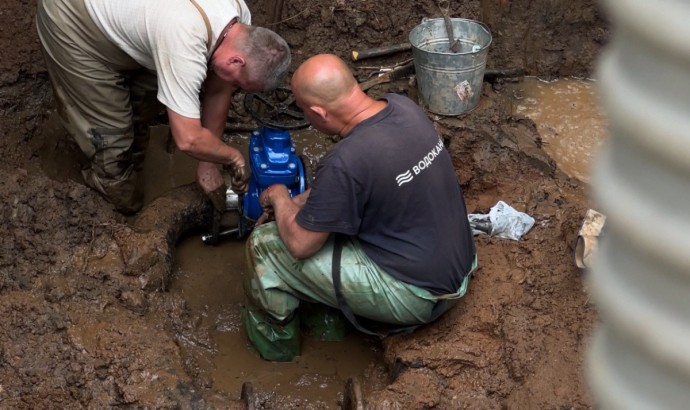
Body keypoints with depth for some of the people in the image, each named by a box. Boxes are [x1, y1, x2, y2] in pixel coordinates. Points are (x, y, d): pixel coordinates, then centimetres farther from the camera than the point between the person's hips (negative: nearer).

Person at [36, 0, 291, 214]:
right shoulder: (185, 44, -41)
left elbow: (218, 91, -1)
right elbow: (188, 139, -37)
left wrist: (209, 164, 1)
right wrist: (233, 158, -19)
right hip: (73, 21, -8)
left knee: (144, 104, 16)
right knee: (110, 126, -2)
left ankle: (131, 170, 41)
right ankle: (123, 199, 23)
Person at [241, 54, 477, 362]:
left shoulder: (345, 163, -31)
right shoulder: (404, 106, -6)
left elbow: (300, 244, -16)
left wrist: (279, 198, 2)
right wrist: (298, 202, 11)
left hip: (416, 295, -8)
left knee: (265, 244, -1)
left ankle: (274, 343, 23)